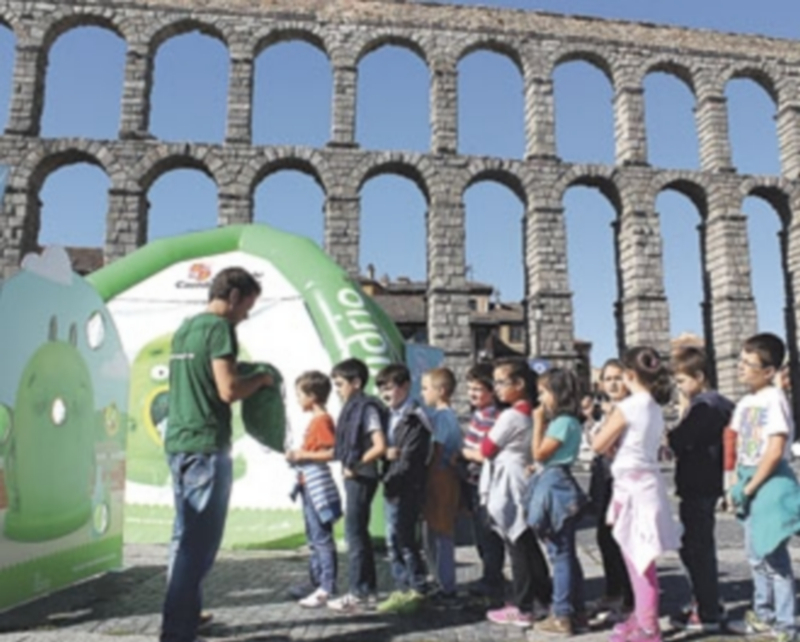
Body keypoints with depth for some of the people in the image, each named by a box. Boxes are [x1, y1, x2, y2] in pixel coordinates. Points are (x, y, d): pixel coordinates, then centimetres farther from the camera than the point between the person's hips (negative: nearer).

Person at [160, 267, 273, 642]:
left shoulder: (185, 327, 16)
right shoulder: (219, 327, -11)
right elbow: (229, 390, -19)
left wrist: (246, 378, 17)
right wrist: (261, 379, -1)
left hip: (178, 443, 9)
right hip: (206, 446, -9)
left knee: (186, 537, 18)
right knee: (201, 542, -3)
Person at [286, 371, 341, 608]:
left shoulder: (322, 420, -14)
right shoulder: (315, 420, 15)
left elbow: (333, 452, -22)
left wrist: (303, 455, -18)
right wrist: (298, 456, 9)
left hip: (319, 487, -10)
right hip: (309, 486, 10)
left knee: (322, 537, -5)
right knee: (313, 537, 15)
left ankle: (327, 589, 0)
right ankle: (318, 584, 24)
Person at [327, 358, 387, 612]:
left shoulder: (367, 407, -14)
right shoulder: (353, 408, 12)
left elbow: (379, 447, -22)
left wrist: (355, 466, -15)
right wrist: (349, 465, 2)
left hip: (361, 478, -9)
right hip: (355, 478, 9)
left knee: (354, 534, -2)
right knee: (359, 533, 15)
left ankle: (358, 593, 7)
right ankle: (368, 590, 25)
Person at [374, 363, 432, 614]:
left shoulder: (414, 418, -13)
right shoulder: (391, 416, 14)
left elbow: (409, 458, -18)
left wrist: (390, 480, -15)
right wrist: (386, 452, -2)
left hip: (406, 487, -9)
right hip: (392, 487, 9)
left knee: (404, 538, -3)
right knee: (394, 539, 13)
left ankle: (416, 590, 10)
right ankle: (402, 589, 23)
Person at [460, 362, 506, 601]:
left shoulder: (492, 419, -23)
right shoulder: (478, 413, 7)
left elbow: (487, 455, -27)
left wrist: (464, 452, -14)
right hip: (474, 483, 10)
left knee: (488, 536, 5)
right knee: (480, 534, 21)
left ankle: (493, 585, 21)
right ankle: (490, 579, 37)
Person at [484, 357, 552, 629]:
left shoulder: (511, 415, -18)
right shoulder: (531, 413, 8)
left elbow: (487, 449, -10)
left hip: (508, 488, -9)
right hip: (523, 484, 9)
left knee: (518, 549, 0)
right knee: (529, 546, 16)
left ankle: (521, 608, 9)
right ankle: (547, 598, 25)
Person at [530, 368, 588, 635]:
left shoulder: (563, 422, -16)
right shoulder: (564, 421, 14)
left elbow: (539, 453, -14)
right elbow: (543, 453, 13)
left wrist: (538, 422, -9)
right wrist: (543, 422, 11)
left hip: (556, 486, -10)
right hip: (556, 485, 10)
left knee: (560, 554, -3)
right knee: (567, 553, 14)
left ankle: (563, 616, 4)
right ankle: (577, 612, 23)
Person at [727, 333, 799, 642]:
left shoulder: (774, 399, -15)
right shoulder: (745, 402, 9)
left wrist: (749, 487, -15)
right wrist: (739, 483, 2)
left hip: (771, 483, -8)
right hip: (750, 481, 8)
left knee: (774, 555, -1)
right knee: (756, 553, 17)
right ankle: (763, 615, 31)